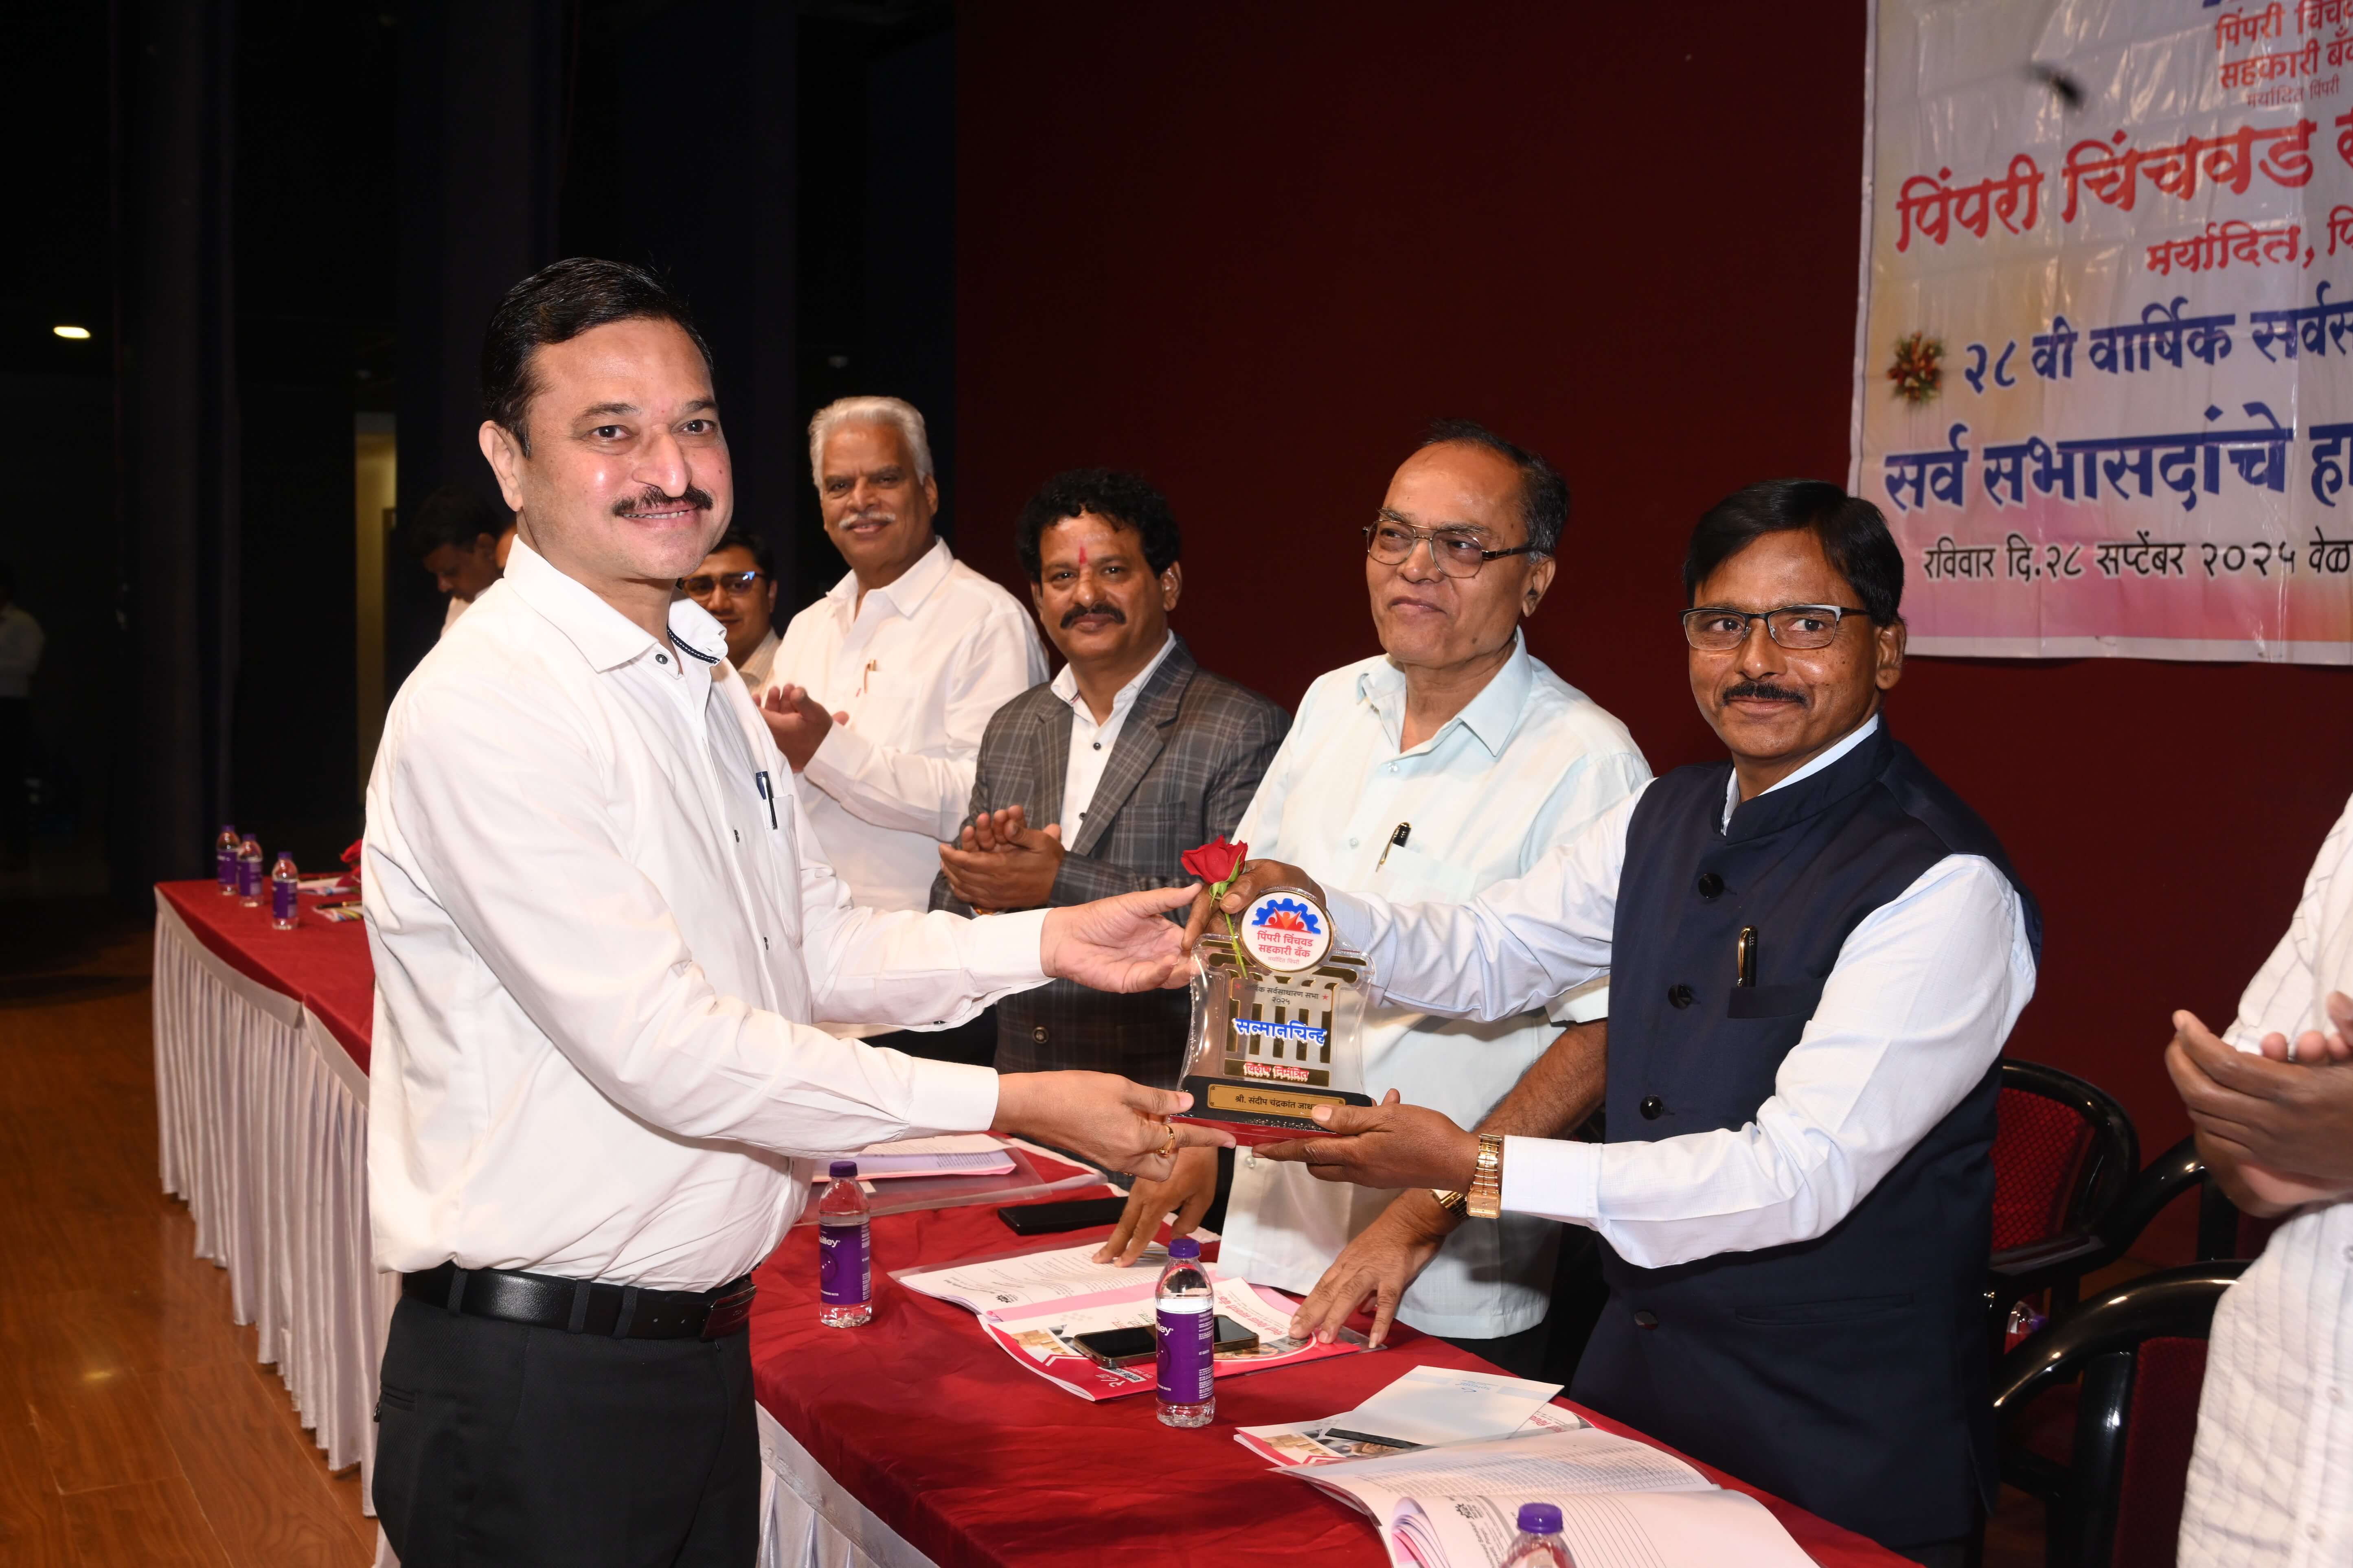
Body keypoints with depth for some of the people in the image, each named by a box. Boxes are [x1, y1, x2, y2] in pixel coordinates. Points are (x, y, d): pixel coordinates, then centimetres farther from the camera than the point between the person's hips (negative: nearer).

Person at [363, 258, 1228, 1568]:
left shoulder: (703, 686, 11)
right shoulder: (485, 708, -20)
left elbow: (816, 946, 16)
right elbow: (663, 1047, -24)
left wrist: (1044, 943, 1)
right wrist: (1008, 1107, -23)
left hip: (703, 1346, 8)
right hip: (540, 1377, -8)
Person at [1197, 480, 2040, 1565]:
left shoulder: (1943, 885, -21)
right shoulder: (1669, 817, 5)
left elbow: (1801, 1172, -27)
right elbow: (1490, 957, 12)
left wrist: (1479, 1170, -29)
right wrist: (1315, 909, -8)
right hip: (1637, 1365, 7)